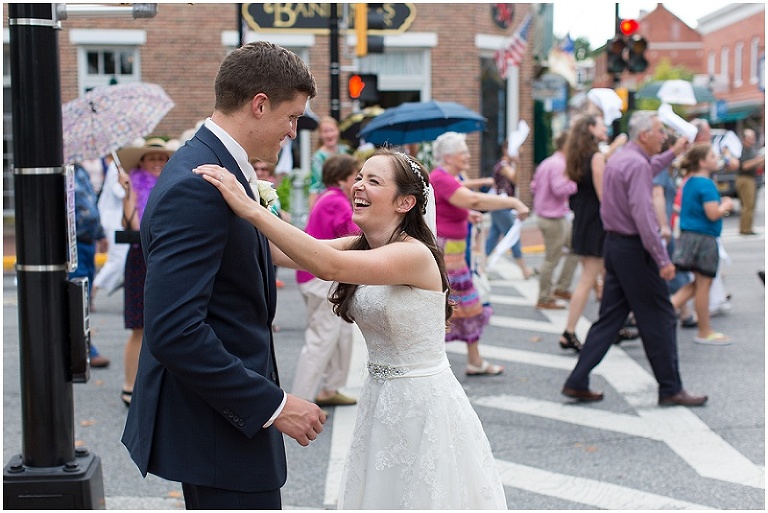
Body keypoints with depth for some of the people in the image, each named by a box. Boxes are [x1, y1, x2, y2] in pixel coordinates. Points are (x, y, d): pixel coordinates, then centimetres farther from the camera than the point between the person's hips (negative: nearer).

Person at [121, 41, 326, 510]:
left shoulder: (209, 167, 10)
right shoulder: (196, 188, -22)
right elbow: (174, 331, -28)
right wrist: (272, 405, -24)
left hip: (227, 413, 11)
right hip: (216, 426, -11)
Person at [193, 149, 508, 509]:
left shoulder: (415, 254, -20)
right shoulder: (359, 247, 5)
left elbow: (329, 266, -35)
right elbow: (287, 255, -8)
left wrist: (251, 209, -40)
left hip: (423, 402, -7)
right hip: (380, 399, 7)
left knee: (420, 497, 6)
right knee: (377, 497, 16)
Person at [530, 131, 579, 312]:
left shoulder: (546, 163, 13)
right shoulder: (559, 165, -18)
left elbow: (534, 186, 18)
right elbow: (560, 189, -28)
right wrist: (577, 182, -20)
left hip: (544, 215, 11)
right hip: (554, 219, -11)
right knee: (552, 260, -1)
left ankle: (561, 288, 19)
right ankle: (544, 299, 8)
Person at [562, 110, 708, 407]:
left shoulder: (619, 159, 13)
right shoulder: (637, 165, -18)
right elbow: (643, 216, -24)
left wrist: (672, 154, 42)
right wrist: (663, 259, -23)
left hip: (614, 245, 10)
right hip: (634, 248, -10)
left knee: (610, 317, 11)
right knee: (659, 319, 1)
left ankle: (577, 383, 9)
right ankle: (670, 389, 9)